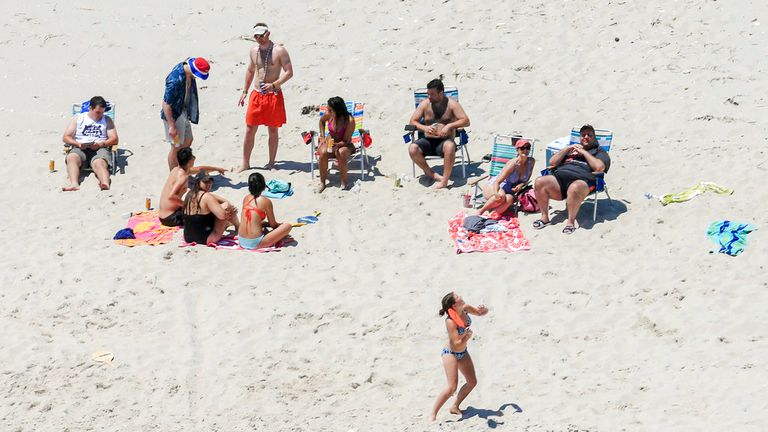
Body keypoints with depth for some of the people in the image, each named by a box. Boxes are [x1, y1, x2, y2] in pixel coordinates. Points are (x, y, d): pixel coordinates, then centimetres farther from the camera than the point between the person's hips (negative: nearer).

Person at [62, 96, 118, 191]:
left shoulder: (107, 120, 20)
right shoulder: (78, 118, 19)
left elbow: (114, 139, 10)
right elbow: (66, 137, 12)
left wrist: (101, 144, -10)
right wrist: (78, 144, -8)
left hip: (100, 149, -1)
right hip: (80, 149, 1)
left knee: (99, 163, -36)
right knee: (71, 158, -34)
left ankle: (105, 184, -66)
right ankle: (74, 184, -57)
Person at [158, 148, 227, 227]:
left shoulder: (177, 169, 9)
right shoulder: (183, 176, -20)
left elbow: (199, 169, 27)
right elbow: (171, 196, -34)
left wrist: (217, 168, 40)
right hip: (171, 218, -10)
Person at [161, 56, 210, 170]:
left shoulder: (187, 71, -8)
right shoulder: (175, 81, -34)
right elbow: (166, 104, -27)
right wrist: (171, 126, -23)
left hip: (184, 111, 9)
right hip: (173, 115, -9)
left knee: (188, 141, 21)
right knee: (177, 146, 5)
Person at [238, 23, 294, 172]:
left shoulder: (279, 51, -9)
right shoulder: (253, 51, 8)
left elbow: (289, 72, -11)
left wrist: (273, 85, -22)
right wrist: (244, 92, 19)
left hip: (274, 95, -4)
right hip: (257, 94, 4)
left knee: (273, 130, 5)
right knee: (250, 129, 1)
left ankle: (271, 163, 15)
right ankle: (245, 164, 7)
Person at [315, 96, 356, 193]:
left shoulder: (350, 120, -24)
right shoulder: (328, 115, -12)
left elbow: (346, 141, -18)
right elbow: (322, 121, 16)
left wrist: (336, 145, -38)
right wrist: (322, 137, 7)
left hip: (344, 145, -3)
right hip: (330, 142, 3)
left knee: (340, 153, -38)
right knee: (323, 153, -31)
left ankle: (344, 182, -18)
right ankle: (322, 182, -17)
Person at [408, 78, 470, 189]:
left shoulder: (451, 104, 0)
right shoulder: (425, 104, 7)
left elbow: (466, 121, -8)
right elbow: (412, 121, 7)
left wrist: (449, 126, -23)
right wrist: (424, 128, -14)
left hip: (444, 141, -3)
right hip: (428, 141, 3)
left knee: (450, 146, -40)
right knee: (412, 149, -29)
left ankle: (444, 180, -33)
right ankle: (433, 175, -13)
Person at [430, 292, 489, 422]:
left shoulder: (465, 309, -12)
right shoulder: (450, 322, -31)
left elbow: (479, 313, 6)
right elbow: (457, 344, -29)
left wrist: (483, 309, -16)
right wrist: (468, 336, -42)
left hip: (462, 353, 8)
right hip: (451, 353, -8)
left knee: (472, 382, 12)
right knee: (452, 387, -18)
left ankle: (455, 407, 26)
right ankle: (433, 414, -12)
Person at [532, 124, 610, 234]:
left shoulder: (599, 152, 21)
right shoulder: (571, 149, 35)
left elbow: (599, 167, -2)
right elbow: (552, 162, 25)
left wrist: (584, 152, 4)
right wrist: (567, 149, 14)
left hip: (581, 180, -5)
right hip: (560, 176, 5)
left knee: (574, 188, -43)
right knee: (539, 182, -25)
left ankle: (571, 222, -32)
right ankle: (544, 217, -17)